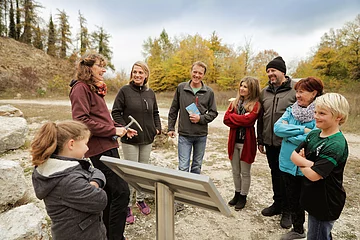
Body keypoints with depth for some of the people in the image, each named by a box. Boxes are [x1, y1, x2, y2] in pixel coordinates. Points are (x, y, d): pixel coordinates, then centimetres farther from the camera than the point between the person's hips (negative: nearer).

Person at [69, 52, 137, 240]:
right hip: (99, 148, -10)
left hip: (108, 146, 10)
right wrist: (113, 130, -17)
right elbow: (81, 120, -21)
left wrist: (121, 129, 10)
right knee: (121, 190, -8)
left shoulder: (95, 88, 18)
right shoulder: (81, 88, -10)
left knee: (109, 192, 16)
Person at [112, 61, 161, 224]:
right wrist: (124, 128, -17)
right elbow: (116, 112, -6)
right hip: (130, 139, -4)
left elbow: (155, 113, 15)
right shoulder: (125, 91, -7)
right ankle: (127, 206, 20)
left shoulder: (150, 93, 7)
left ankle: (141, 200, 35)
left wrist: (158, 128, 2)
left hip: (147, 139, 5)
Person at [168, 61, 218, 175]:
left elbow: (213, 113, 5)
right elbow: (173, 110, 6)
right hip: (184, 135, -1)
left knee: (197, 166, 15)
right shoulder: (181, 87, 0)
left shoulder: (209, 92, 0)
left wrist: (201, 118, -12)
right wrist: (171, 128, 3)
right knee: (183, 167, -1)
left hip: (201, 135, 2)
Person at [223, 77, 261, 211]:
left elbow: (248, 119, -22)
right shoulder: (234, 102, 8)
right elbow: (226, 119, -3)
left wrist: (233, 116, -9)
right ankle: (237, 194, 34)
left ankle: (243, 197, 27)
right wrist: (241, 120, -14)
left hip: (246, 142, -5)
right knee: (235, 171, 16)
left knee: (245, 172, 10)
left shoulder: (255, 104, -7)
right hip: (234, 141, 5)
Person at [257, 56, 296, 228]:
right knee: (275, 173, 17)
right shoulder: (265, 92, 9)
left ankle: (287, 210, 26)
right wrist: (260, 140, 12)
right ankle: (277, 203, 35)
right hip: (270, 142, 5)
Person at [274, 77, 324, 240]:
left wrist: (287, 132, -14)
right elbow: (277, 127, -12)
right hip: (288, 164, 5)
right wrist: (302, 130, -20)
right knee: (292, 199, 20)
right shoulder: (291, 110, 2)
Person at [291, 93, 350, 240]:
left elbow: (314, 175, -29)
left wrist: (300, 161, -11)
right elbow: (293, 155, -2)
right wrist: (309, 163, -20)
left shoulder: (337, 145, -25)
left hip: (326, 204, -7)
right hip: (313, 198, 7)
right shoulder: (314, 134, -2)